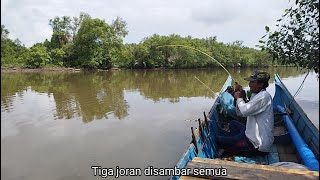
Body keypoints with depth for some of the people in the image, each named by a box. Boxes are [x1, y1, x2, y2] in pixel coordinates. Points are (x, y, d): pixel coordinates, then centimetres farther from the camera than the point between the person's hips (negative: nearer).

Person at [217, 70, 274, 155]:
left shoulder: (264, 96, -20)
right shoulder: (255, 95, 9)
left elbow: (245, 111, -28)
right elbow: (240, 113, 11)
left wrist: (239, 98, -11)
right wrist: (239, 97, -2)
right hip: (253, 134, 10)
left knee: (219, 140, -6)